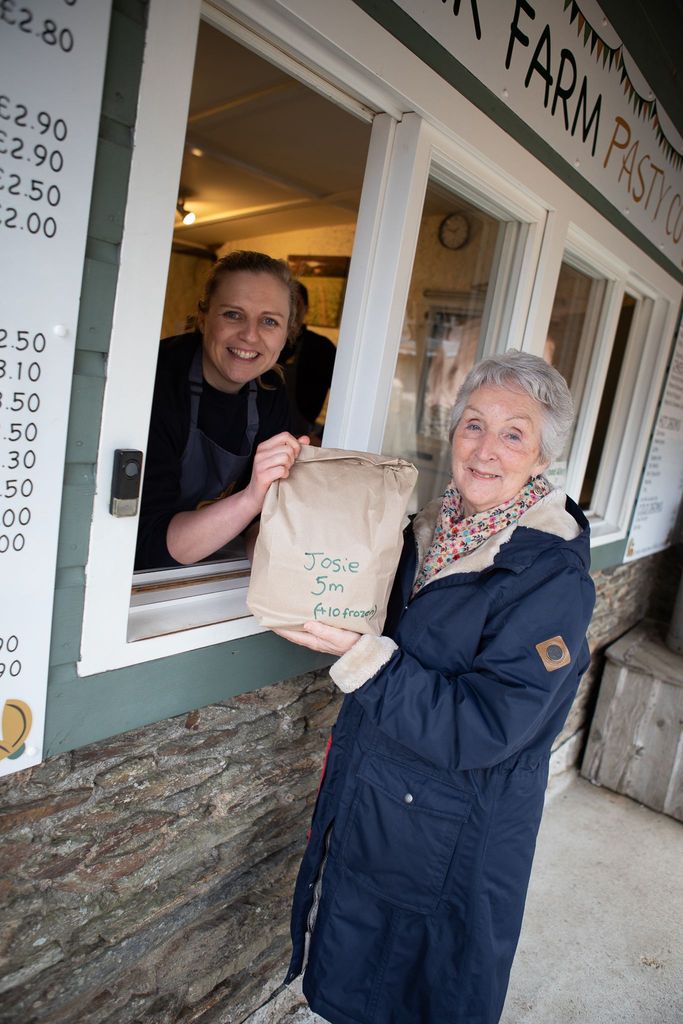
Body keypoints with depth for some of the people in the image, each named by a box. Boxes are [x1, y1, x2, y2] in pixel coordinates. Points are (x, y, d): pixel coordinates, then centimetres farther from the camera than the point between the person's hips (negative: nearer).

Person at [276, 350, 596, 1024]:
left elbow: (483, 729, -26)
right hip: (361, 812, 6)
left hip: (450, 847, -6)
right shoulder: (429, 528, -3)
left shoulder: (554, 581, -23)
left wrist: (361, 655, -30)